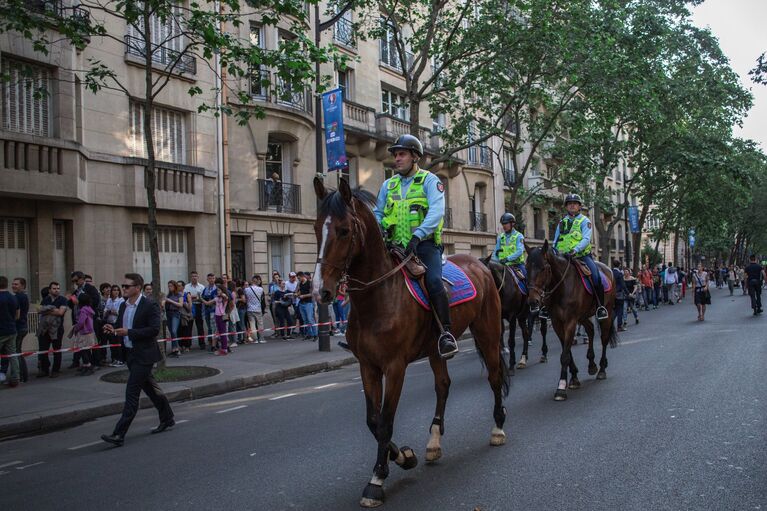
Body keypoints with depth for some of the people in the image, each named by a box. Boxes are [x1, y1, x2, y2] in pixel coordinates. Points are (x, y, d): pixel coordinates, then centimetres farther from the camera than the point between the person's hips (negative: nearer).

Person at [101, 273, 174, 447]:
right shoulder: (124, 306, 10)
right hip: (130, 354, 8)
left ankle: (119, 434, -8)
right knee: (150, 388, 19)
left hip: (144, 355, -8)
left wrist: (129, 332, -25)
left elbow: (154, 329, -21)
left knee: (132, 393, -9)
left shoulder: (150, 305, -15)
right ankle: (167, 419, 34)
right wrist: (113, 329, -4)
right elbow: (120, 325, 20)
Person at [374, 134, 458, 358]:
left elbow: (436, 211, -14)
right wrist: (379, 230, -7)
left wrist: (417, 235, -28)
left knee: (434, 281, -29)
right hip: (396, 246, 6)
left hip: (425, 244, -5)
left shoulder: (429, 180, 1)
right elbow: (377, 213, 17)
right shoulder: (388, 185, 16)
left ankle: (446, 333, -19)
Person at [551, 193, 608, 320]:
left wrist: (575, 250, -28)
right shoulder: (562, 222, 15)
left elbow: (586, 239, -11)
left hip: (582, 255, -3)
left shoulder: (584, 220, 3)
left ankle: (600, 306, -12)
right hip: (564, 257, 4)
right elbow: (556, 240, 17)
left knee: (596, 275, -23)